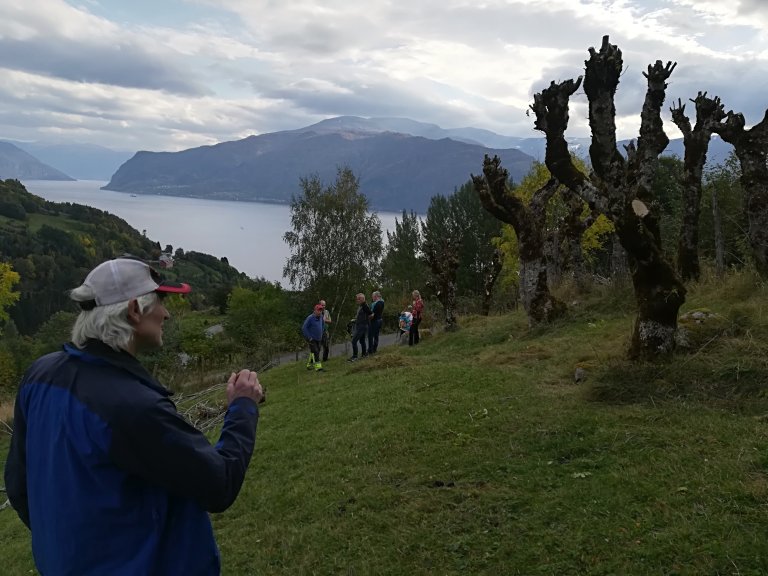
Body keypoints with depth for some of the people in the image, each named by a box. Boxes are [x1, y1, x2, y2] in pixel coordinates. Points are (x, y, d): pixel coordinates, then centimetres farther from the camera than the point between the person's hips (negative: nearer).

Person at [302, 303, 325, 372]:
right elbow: (304, 328, -18)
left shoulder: (321, 317, 3)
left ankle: (309, 365, 28)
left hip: (318, 339, 8)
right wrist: (309, 337, -19)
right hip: (312, 339, -8)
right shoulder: (310, 318, -18)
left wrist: (321, 334, 17)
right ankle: (318, 367, -19)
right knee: (315, 352, -15)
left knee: (316, 351, 14)